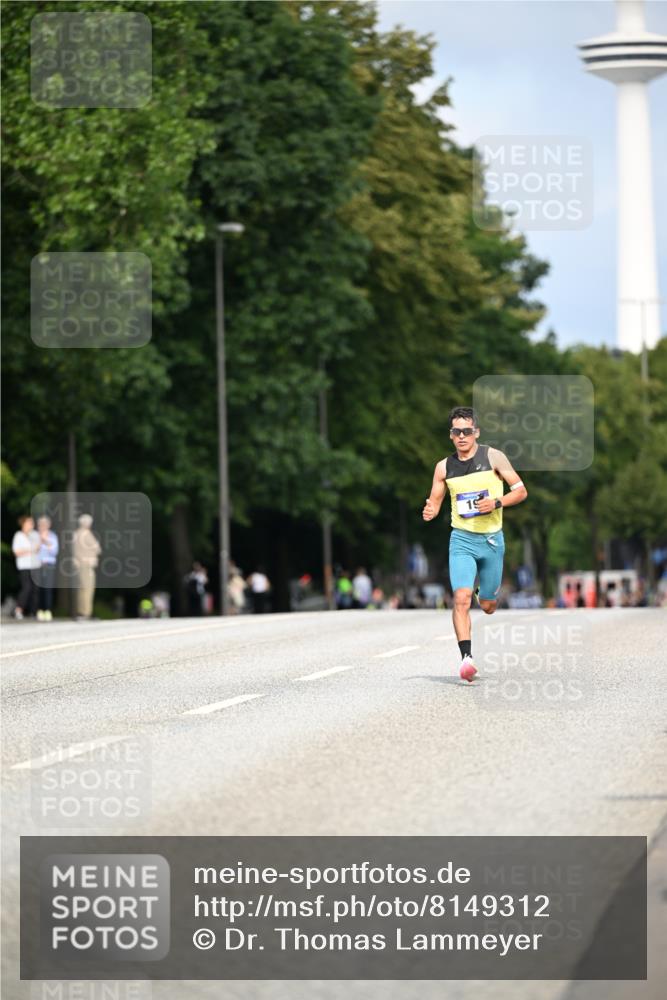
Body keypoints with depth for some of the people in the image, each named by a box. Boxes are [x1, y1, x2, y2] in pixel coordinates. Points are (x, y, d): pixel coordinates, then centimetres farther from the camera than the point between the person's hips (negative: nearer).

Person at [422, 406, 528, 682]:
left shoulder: (493, 457, -4)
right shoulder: (444, 467, 2)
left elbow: (520, 491, -1)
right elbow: (435, 501, 12)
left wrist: (496, 502, -19)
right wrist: (429, 512, -12)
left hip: (492, 538, 0)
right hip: (461, 538, 0)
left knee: (488, 606, 10)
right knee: (461, 598, -20)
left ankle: (485, 594, 47)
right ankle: (466, 657, -21)